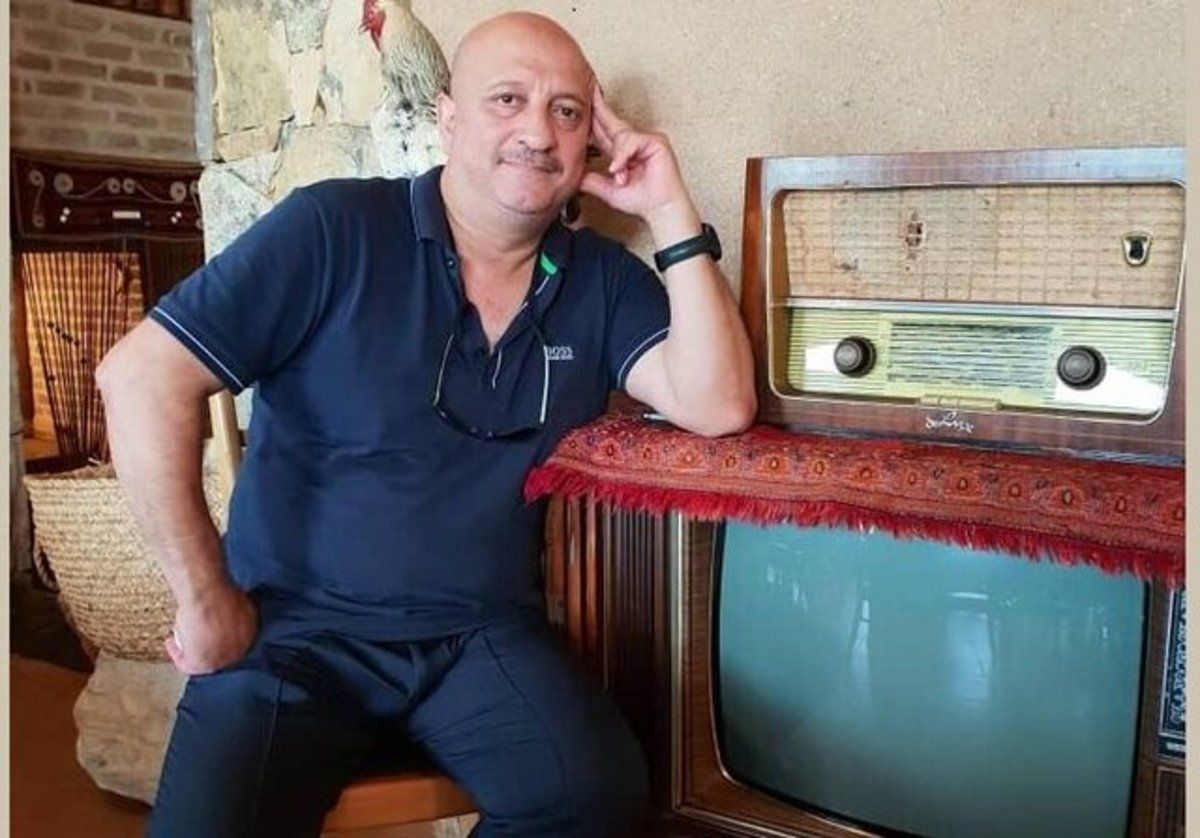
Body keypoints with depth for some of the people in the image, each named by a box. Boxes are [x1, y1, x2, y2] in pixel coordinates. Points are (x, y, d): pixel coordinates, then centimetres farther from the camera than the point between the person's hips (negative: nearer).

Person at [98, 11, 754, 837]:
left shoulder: (602, 279, 5)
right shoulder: (336, 228, -8)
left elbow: (717, 407, -7)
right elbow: (141, 377, -12)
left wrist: (673, 214, -9)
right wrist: (206, 599, -12)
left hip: (485, 637, 3)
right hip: (295, 630, -2)